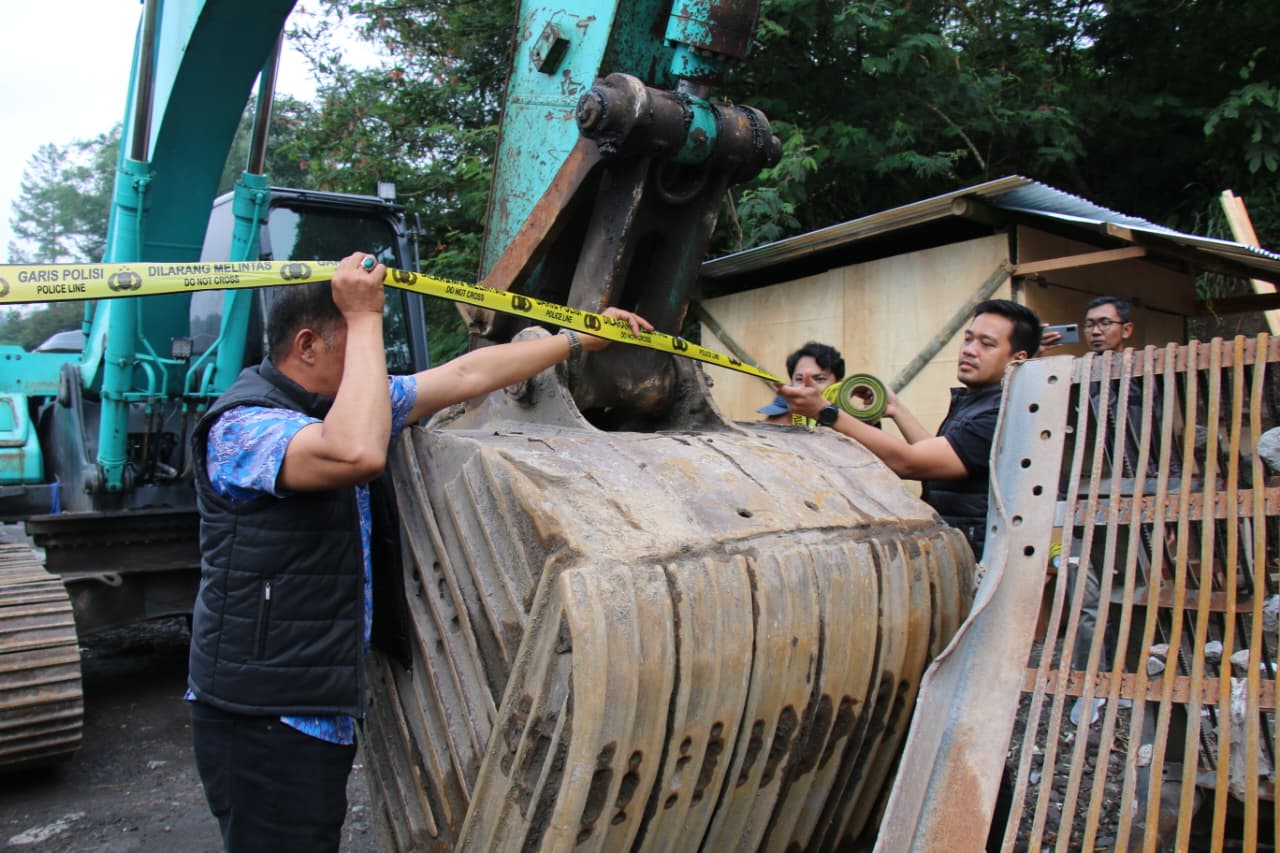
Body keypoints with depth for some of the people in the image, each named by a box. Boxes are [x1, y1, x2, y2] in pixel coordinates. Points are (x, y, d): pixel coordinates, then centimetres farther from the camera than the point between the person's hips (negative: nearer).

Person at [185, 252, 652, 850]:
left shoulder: (339, 402, 9)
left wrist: (580, 339, 14)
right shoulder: (241, 425, -19)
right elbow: (357, 454, -39)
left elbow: (465, 376, 11)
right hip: (263, 720, -9)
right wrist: (365, 318, -28)